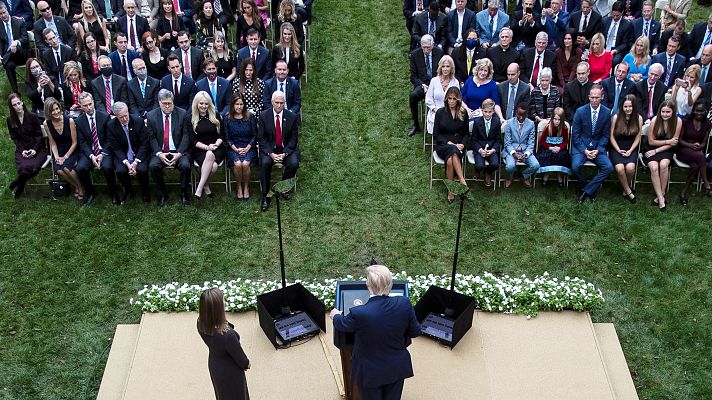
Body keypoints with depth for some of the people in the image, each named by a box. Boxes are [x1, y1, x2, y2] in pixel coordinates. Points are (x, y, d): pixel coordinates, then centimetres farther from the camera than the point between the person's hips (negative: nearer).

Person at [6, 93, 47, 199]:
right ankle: (21, 185, 3)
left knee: (33, 167, -31)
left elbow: (39, 135, -2)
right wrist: (22, 150, -8)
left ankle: (19, 183, 1)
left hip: (37, 149, -1)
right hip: (21, 149, 1)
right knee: (23, 168, -30)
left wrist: (35, 149, -14)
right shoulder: (10, 120, 3)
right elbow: (14, 138, 7)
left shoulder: (32, 116, -4)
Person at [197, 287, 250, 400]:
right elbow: (239, 357, -22)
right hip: (230, 372, -5)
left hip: (214, 365, 5)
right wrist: (246, 364, -4)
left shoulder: (201, 324, -25)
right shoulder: (227, 335, -43)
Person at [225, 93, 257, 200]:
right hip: (233, 148, 0)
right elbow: (227, 138, 3)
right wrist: (236, 149, -10)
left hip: (248, 147, 0)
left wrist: (247, 148, -9)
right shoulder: (228, 118, 1)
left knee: (245, 163, -29)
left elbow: (255, 136, 4)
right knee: (237, 164, -29)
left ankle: (246, 187, -3)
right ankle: (239, 187, -5)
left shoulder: (250, 117, 0)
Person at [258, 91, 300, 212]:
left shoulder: (292, 116, -3)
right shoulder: (264, 116, -4)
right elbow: (261, 138, -3)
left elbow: (294, 138, 0)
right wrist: (271, 153, -18)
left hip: (287, 148, 1)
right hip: (269, 148, -1)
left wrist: (284, 153, -15)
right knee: (265, 163, -30)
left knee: (294, 163, -27)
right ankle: (265, 196, -18)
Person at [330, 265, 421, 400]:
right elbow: (415, 332, -7)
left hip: (370, 372, -2)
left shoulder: (358, 313, -31)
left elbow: (342, 324, -7)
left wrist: (336, 315, 17)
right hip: (397, 369, 3)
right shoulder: (404, 304, -23)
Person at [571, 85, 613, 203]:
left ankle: (586, 191, -11)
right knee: (576, 166, -29)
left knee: (608, 167, -23)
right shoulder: (580, 111, -6)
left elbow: (605, 135, 6)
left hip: (597, 146, 2)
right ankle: (591, 189, -2)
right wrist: (584, 150, -14)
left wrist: (597, 150, -10)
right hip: (581, 145, -2)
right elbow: (575, 134, -3)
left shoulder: (607, 112, -1)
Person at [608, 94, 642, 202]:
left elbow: (637, 138, 4)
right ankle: (628, 192, -9)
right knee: (619, 168, -30)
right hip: (617, 149, -1)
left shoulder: (638, 118, 0)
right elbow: (612, 137, 1)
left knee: (630, 167, -30)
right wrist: (619, 150, -10)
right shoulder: (616, 117, -3)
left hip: (631, 149, 1)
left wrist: (630, 151, -9)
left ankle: (626, 188, -1)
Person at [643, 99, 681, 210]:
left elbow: (673, 142, -6)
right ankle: (661, 199, -24)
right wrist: (667, 141, -8)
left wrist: (656, 151, -12)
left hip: (666, 150, 1)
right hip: (652, 149, -1)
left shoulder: (678, 121, -9)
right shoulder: (655, 120, -12)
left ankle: (661, 195, -18)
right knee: (654, 167, -29)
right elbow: (651, 141, -4)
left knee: (663, 165, -31)